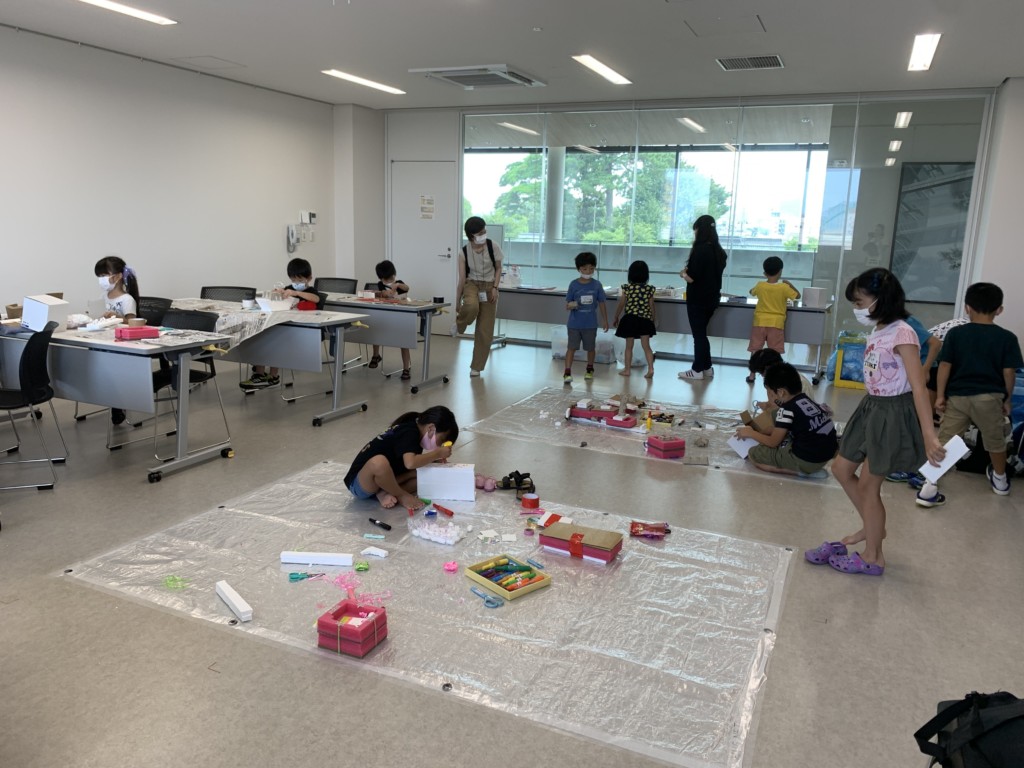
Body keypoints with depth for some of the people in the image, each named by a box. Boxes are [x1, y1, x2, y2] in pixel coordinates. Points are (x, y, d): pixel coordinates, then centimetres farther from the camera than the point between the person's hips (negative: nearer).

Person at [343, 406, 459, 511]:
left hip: (380, 480, 9)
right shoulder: (409, 433, -21)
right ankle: (402, 496, -15)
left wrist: (434, 458, -2)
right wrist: (438, 453, -25)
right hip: (359, 484, -9)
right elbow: (410, 462, -39)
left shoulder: (412, 430, 6)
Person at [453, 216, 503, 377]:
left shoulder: (492, 246, -10)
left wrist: (495, 287, -13)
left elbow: (498, 269, 1)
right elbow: (462, 279, -6)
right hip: (472, 284, -1)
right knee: (471, 306, -39)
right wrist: (457, 302, -5)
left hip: (489, 287, 1)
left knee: (485, 331, 0)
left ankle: (476, 366, 13)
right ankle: (459, 325, -3)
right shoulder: (464, 251, -9)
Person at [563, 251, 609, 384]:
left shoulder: (597, 285, -2)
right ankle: (567, 373, -3)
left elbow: (602, 303, 6)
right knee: (571, 347, -3)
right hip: (574, 324, -1)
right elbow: (567, 305, -2)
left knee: (590, 348, 14)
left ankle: (590, 369, 35)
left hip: (590, 324, 1)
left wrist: (605, 320, 6)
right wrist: (572, 305, -25)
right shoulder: (574, 284, -4)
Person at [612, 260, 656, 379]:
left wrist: (616, 318, 10)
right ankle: (650, 368, -5)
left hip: (629, 320, -1)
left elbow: (621, 305, -3)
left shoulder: (627, 288, -8)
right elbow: (651, 306, 2)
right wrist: (652, 320, 15)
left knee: (629, 346, 9)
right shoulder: (649, 289, -4)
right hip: (645, 320, 1)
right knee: (646, 346, 5)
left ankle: (627, 369, 16)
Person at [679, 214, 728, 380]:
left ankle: (698, 370, 9)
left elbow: (692, 277, -20)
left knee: (698, 334, 2)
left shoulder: (700, 250, -18)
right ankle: (706, 368, 22)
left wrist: (683, 273, 0)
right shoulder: (719, 251, 6)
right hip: (711, 297, 8)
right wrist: (690, 272, 14)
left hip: (698, 299, -8)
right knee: (702, 333, 18)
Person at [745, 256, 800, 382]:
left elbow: (751, 292, 20)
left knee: (755, 350, 6)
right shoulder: (784, 287, -8)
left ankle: (752, 375, 8)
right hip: (776, 324, -1)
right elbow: (797, 296, 6)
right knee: (775, 352, 3)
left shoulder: (760, 286, -1)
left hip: (760, 322, 1)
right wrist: (790, 284, 15)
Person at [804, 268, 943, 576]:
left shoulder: (901, 334, -21)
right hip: (871, 408, 9)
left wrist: (929, 435, -30)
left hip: (893, 413, -9)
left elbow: (918, 387, -26)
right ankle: (872, 527, 36)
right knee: (841, 469, 16)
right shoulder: (877, 332, 5)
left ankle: (873, 557, 20)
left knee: (868, 484, 2)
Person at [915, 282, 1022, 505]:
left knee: (943, 441, 3)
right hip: (989, 397, 1)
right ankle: (1000, 480, 44)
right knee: (995, 441, 22)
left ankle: (929, 488, -6)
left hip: (957, 396, 0)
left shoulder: (955, 333, -2)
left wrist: (940, 396, 1)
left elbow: (945, 366, -4)